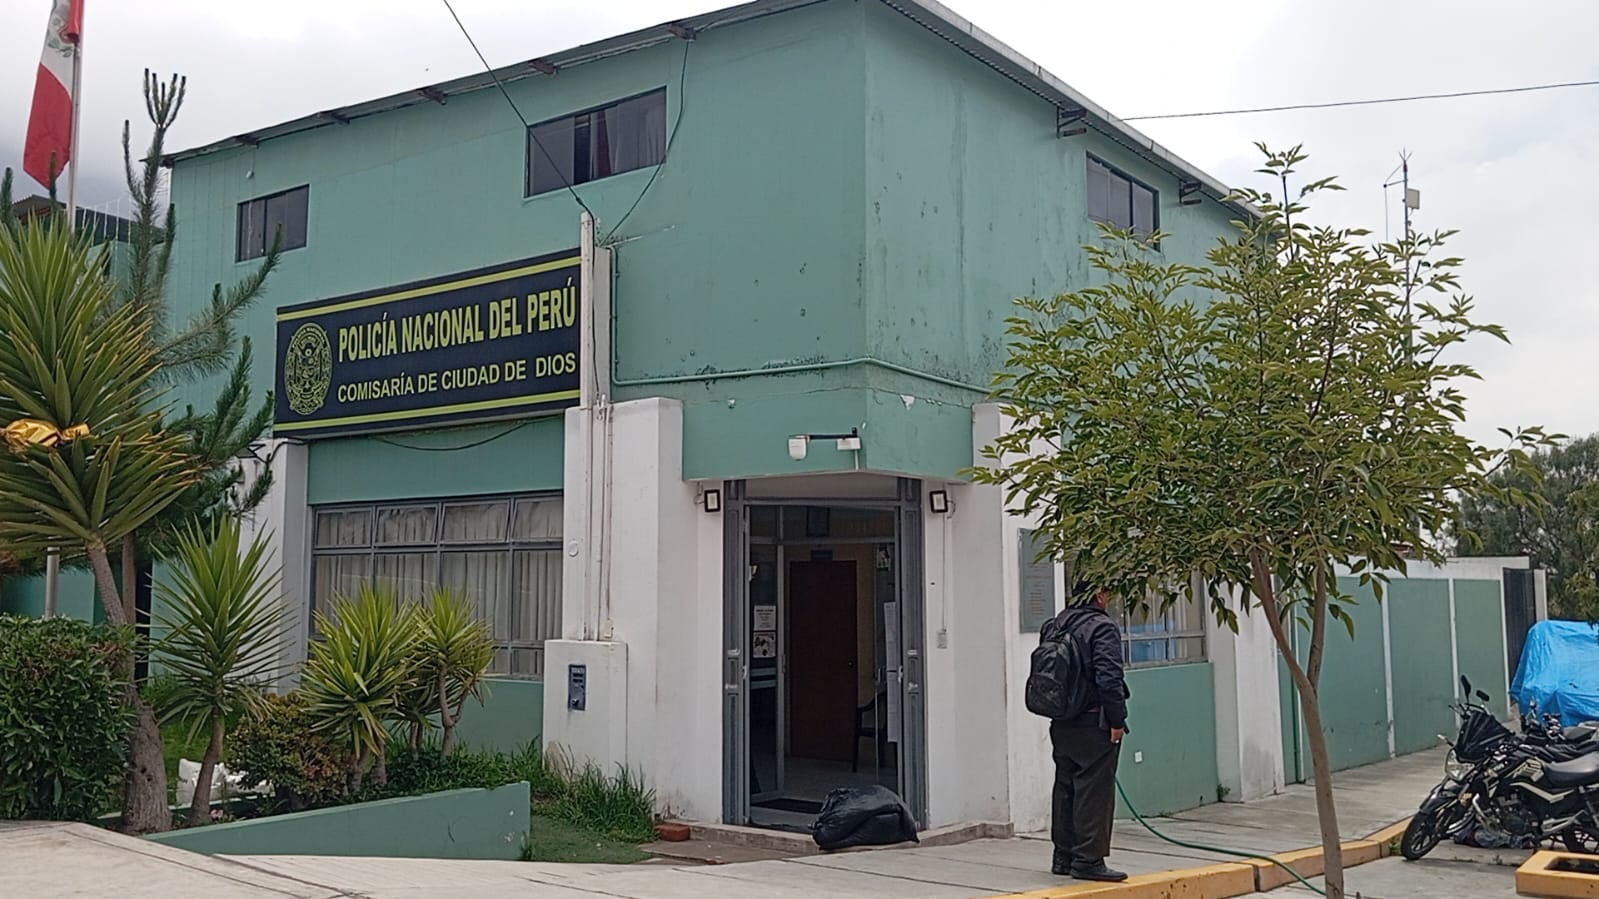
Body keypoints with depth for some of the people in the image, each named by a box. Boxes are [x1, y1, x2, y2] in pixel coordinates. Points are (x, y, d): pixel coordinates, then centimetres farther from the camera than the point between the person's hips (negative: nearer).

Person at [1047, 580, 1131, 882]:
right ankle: (1088, 860, -1)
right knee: (1094, 792, -3)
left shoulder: (1057, 625, 11)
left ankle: (1064, 856, 23)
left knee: (1065, 789, 15)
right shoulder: (1102, 628, -14)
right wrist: (1117, 720, -14)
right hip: (1093, 724, -8)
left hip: (1062, 724, 8)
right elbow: (1109, 678, -21)